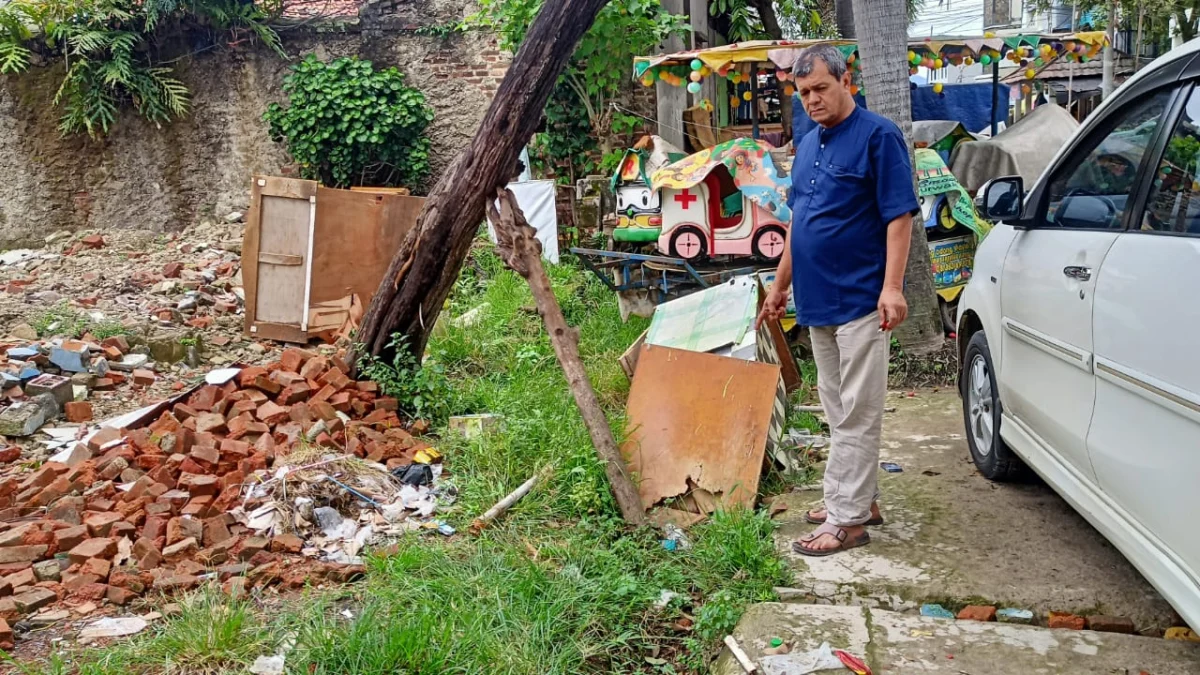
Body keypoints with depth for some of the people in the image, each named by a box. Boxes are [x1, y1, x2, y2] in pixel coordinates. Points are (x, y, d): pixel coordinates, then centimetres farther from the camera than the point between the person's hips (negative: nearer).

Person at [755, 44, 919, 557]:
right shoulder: (807, 145, 14)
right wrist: (780, 286, 20)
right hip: (817, 299, 8)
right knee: (838, 410, 14)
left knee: (857, 413, -3)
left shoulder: (878, 136, -9)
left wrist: (892, 286, -21)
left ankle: (847, 518, 2)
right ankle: (861, 499, 26)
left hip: (860, 299, -8)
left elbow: (900, 215, -13)